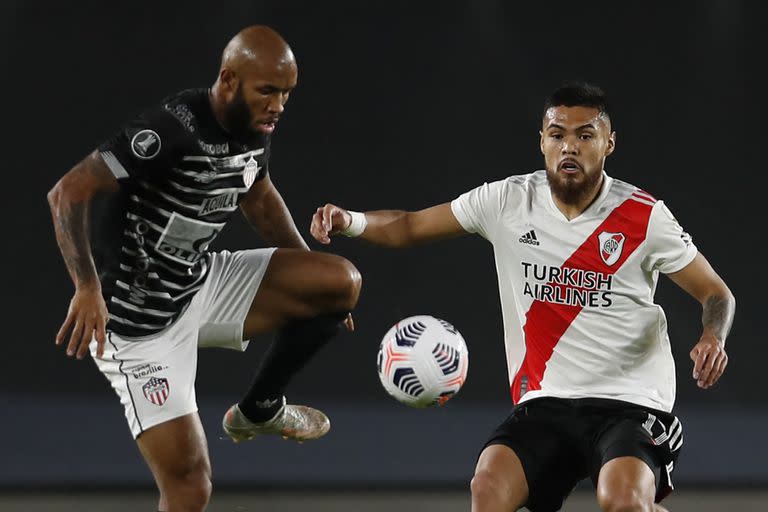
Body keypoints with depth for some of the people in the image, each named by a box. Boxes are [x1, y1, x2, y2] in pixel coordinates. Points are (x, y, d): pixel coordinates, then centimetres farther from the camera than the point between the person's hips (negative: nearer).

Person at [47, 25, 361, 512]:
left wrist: (313, 289, 23)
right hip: (141, 319, -8)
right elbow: (69, 192, -30)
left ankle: (260, 409, 14)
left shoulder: (256, 126, -1)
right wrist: (88, 288, -40)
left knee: (344, 282, -4)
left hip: (202, 284, 8)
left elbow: (259, 197, 21)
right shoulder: (174, 128, -26)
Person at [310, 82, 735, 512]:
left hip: (629, 404, -3)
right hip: (542, 402, 3)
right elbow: (409, 227, 11)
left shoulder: (643, 215, -4)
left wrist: (713, 338, -18)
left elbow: (716, 293, 4)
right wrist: (351, 221, -9)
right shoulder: (508, 201, 3)